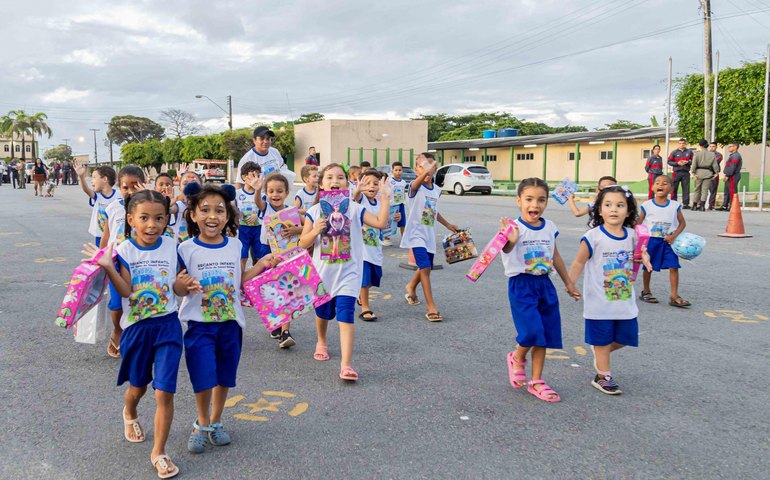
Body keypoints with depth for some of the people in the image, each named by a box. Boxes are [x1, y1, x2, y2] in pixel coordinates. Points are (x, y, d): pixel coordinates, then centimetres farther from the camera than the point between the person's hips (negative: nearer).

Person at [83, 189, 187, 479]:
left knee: (164, 392, -5)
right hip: (136, 327, 0)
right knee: (138, 385, 21)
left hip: (167, 326, 0)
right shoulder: (125, 251, -8)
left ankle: (159, 452, 10)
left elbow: (177, 287, 1)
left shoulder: (171, 247, -4)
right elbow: (125, 291, -16)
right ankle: (129, 414, 57)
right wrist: (108, 267, -30)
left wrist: (182, 285, -21)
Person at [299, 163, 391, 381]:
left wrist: (385, 198, -19)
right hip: (323, 272, 2)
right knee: (323, 312, 21)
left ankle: (346, 365, -16)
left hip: (348, 271, -2)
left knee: (345, 316, -14)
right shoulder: (315, 211, -2)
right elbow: (303, 243, -3)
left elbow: (381, 223, -14)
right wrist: (315, 231, -21)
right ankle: (321, 342, 52)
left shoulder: (354, 209, -4)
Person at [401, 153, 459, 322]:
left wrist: (447, 224, 27)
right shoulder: (415, 187, -12)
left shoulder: (436, 190, 7)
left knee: (425, 268, 19)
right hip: (416, 234, -7)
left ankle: (411, 287, 50)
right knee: (425, 267, -17)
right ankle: (431, 308, -13)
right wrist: (425, 171, -55)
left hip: (430, 235, 7)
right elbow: (418, 181, -38)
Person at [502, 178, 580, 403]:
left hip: (544, 284, 6)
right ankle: (517, 358, 19)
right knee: (532, 331, -15)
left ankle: (536, 382, 22)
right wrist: (511, 241, -56)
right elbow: (506, 249, -32)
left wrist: (568, 283, 24)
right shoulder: (515, 227, -13)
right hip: (521, 284, -6)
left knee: (544, 335, 9)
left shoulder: (550, 227, 4)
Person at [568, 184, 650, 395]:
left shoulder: (631, 235, 0)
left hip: (625, 300, 5)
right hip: (600, 303, -5)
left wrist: (643, 257, -4)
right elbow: (579, 262, -8)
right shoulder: (593, 237, -15)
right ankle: (603, 376, 24)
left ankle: (600, 353, 41)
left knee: (625, 337, 14)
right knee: (602, 340, 8)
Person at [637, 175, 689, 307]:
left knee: (674, 267, -7)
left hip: (668, 242, 1)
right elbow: (638, 224, 1)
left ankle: (674, 296, -2)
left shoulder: (675, 206, 0)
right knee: (648, 267, 9)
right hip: (650, 240, -1)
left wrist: (674, 236, -10)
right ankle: (646, 292, 26)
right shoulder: (647, 206, -4)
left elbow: (682, 223, 5)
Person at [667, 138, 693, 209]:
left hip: (686, 173, 1)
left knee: (686, 189, 0)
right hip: (677, 172, -1)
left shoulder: (689, 152, 10)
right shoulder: (674, 152, 6)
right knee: (674, 188, -1)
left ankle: (686, 203, 4)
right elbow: (669, 161, 2)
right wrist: (677, 163, -11)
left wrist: (687, 162, -9)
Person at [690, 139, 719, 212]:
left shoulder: (697, 153, -3)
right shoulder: (712, 154, 2)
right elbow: (715, 165, 2)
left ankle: (694, 206, 14)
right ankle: (702, 205, -7)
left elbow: (694, 164, -8)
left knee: (697, 189, 10)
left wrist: (693, 172, -6)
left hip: (699, 173, 0)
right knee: (705, 190, 2)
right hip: (708, 173, 0)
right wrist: (716, 172, 10)